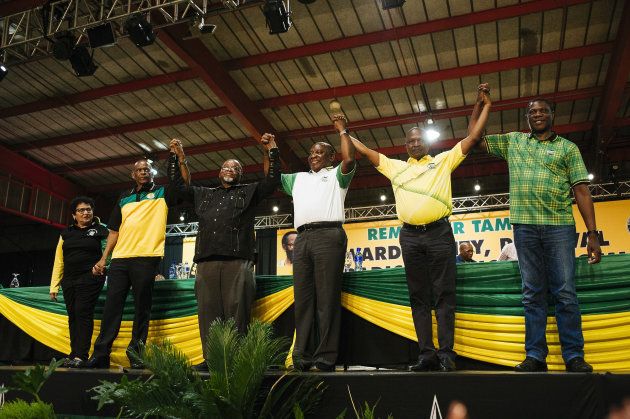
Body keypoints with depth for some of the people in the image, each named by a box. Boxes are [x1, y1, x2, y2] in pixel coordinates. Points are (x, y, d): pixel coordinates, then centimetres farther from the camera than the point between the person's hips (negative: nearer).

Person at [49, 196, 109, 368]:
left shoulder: (100, 230, 7)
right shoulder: (66, 233, 16)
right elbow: (59, 260, 14)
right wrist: (54, 285, 9)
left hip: (90, 278, -4)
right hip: (69, 281, 4)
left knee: (83, 313, -12)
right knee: (72, 316, 4)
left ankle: (81, 356, -14)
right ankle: (74, 354, 9)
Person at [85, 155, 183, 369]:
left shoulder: (162, 193, 11)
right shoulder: (124, 197, 21)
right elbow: (114, 231, 19)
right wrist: (103, 259, 11)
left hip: (147, 257, -3)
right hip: (120, 258, 4)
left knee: (142, 308, -1)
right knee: (112, 305, 1)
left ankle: (136, 355, 4)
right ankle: (101, 354, 4)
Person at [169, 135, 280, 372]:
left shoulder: (249, 192, 20)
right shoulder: (204, 194, 31)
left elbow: (272, 181, 11)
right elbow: (180, 186, 34)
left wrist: (272, 151, 9)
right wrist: (180, 159, 30)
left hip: (238, 261, -4)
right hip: (206, 261, 4)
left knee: (237, 310, -10)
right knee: (208, 311, -1)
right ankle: (210, 359, 1)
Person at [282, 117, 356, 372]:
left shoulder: (336, 175, 16)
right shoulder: (298, 178, 32)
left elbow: (349, 159, -3)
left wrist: (343, 130, 8)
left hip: (328, 235, -5)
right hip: (302, 238, 5)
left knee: (327, 298, -10)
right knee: (303, 299, -1)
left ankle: (326, 358, -12)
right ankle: (302, 357, -1)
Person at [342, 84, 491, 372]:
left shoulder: (444, 160, 14)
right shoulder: (395, 167, 20)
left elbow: (473, 137, 11)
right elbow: (364, 150, 23)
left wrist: (482, 107, 8)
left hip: (439, 232, -2)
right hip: (410, 236, 3)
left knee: (444, 295, -5)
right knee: (418, 297, 2)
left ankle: (446, 353, -4)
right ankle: (426, 353, 5)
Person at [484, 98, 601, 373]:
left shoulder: (567, 147, 11)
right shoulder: (513, 141, 18)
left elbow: (581, 191, 4)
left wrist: (592, 233, -3)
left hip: (559, 226, -1)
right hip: (525, 226, 2)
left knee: (565, 293, -3)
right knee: (533, 294, 3)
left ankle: (574, 356, 2)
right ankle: (535, 356, 5)